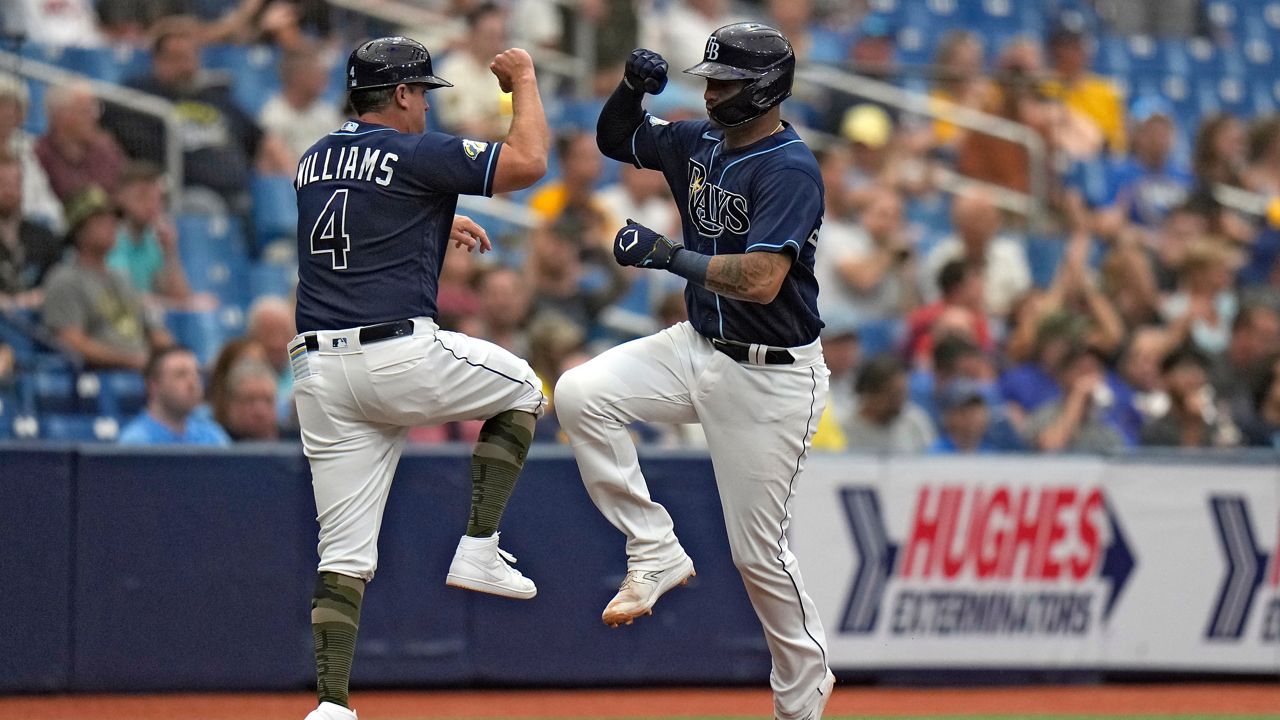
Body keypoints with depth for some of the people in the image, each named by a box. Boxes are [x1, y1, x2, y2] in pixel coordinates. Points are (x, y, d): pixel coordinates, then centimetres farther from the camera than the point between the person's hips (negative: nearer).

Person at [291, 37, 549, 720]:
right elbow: (528, 160, -7)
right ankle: (478, 549, 12)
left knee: (344, 553, 5)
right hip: (400, 355, -6)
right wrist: (524, 79, 8)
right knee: (519, 388, 22)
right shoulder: (415, 154, -4)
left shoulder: (315, 160, 18)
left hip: (318, 370, 6)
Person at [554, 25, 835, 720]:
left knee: (756, 551, -2)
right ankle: (656, 554, -4)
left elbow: (761, 280, -31)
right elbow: (615, 138, 19)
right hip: (698, 348, 8)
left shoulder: (789, 168, -21)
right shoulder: (699, 142, 4)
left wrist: (666, 253, -27)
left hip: (769, 377, -8)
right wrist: (632, 87, -1)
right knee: (580, 395, -14)